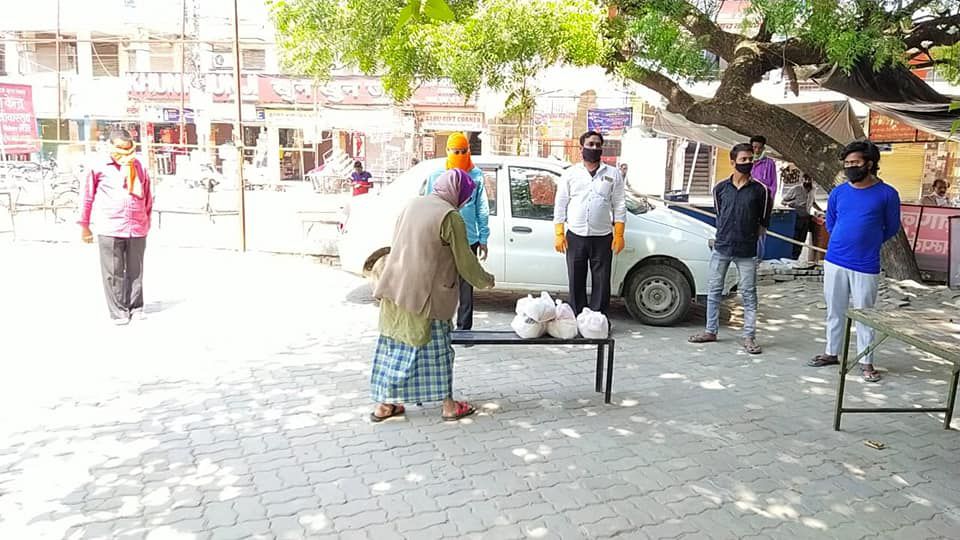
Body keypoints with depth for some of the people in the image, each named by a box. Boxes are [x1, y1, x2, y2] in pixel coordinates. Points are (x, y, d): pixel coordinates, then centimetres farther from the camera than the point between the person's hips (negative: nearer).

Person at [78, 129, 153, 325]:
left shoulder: (139, 166, 10)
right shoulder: (99, 166, 2)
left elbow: (147, 196, 19)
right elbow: (88, 196, 9)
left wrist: (147, 220, 23)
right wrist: (84, 225, 11)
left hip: (137, 229, 2)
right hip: (110, 230, -2)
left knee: (135, 272, 7)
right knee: (113, 274, -1)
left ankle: (136, 309, 17)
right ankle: (119, 313, 6)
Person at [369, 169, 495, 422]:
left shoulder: (413, 204, 9)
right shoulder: (450, 216, -12)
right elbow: (464, 259, -6)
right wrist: (485, 280, 10)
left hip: (396, 288, 6)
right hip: (426, 294, -6)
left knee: (395, 344, 13)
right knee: (437, 347, 6)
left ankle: (384, 404, 20)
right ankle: (449, 405, 17)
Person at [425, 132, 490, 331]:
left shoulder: (476, 176, 5)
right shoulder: (436, 175, 6)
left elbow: (482, 210, 6)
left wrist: (483, 239, 3)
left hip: (469, 240, 0)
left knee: (466, 287, 5)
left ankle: (464, 328, 14)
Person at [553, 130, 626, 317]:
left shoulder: (613, 174, 7)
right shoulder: (570, 174, 7)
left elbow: (619, 206, 5)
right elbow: (560, 205, 5)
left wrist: (619, 235, -3)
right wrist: (559, 234, -3)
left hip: (602, 238, 0)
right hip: (575, 238, 0)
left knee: (602, 282, 3)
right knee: (576, 282, 6)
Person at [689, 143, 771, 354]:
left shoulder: (760, 190, -3)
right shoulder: (720, 188, 2)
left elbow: (764, 222, 7)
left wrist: (749, 237, 10)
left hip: (746, 251, -2)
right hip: (721, 248, 2)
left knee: (749, 294, 3)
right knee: (714, 290, 9)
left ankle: (749, 337, 10)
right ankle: (711, 331, 21)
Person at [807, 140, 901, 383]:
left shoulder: (887, 194, -6)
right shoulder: (838, 193, 3)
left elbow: (892, 228, 7)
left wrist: (868, 243, 13)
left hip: (866, 266, -3)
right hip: (835, 262, 3)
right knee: (834, 311, 13)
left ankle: (866, 362, 18)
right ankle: (831, 353, 27)